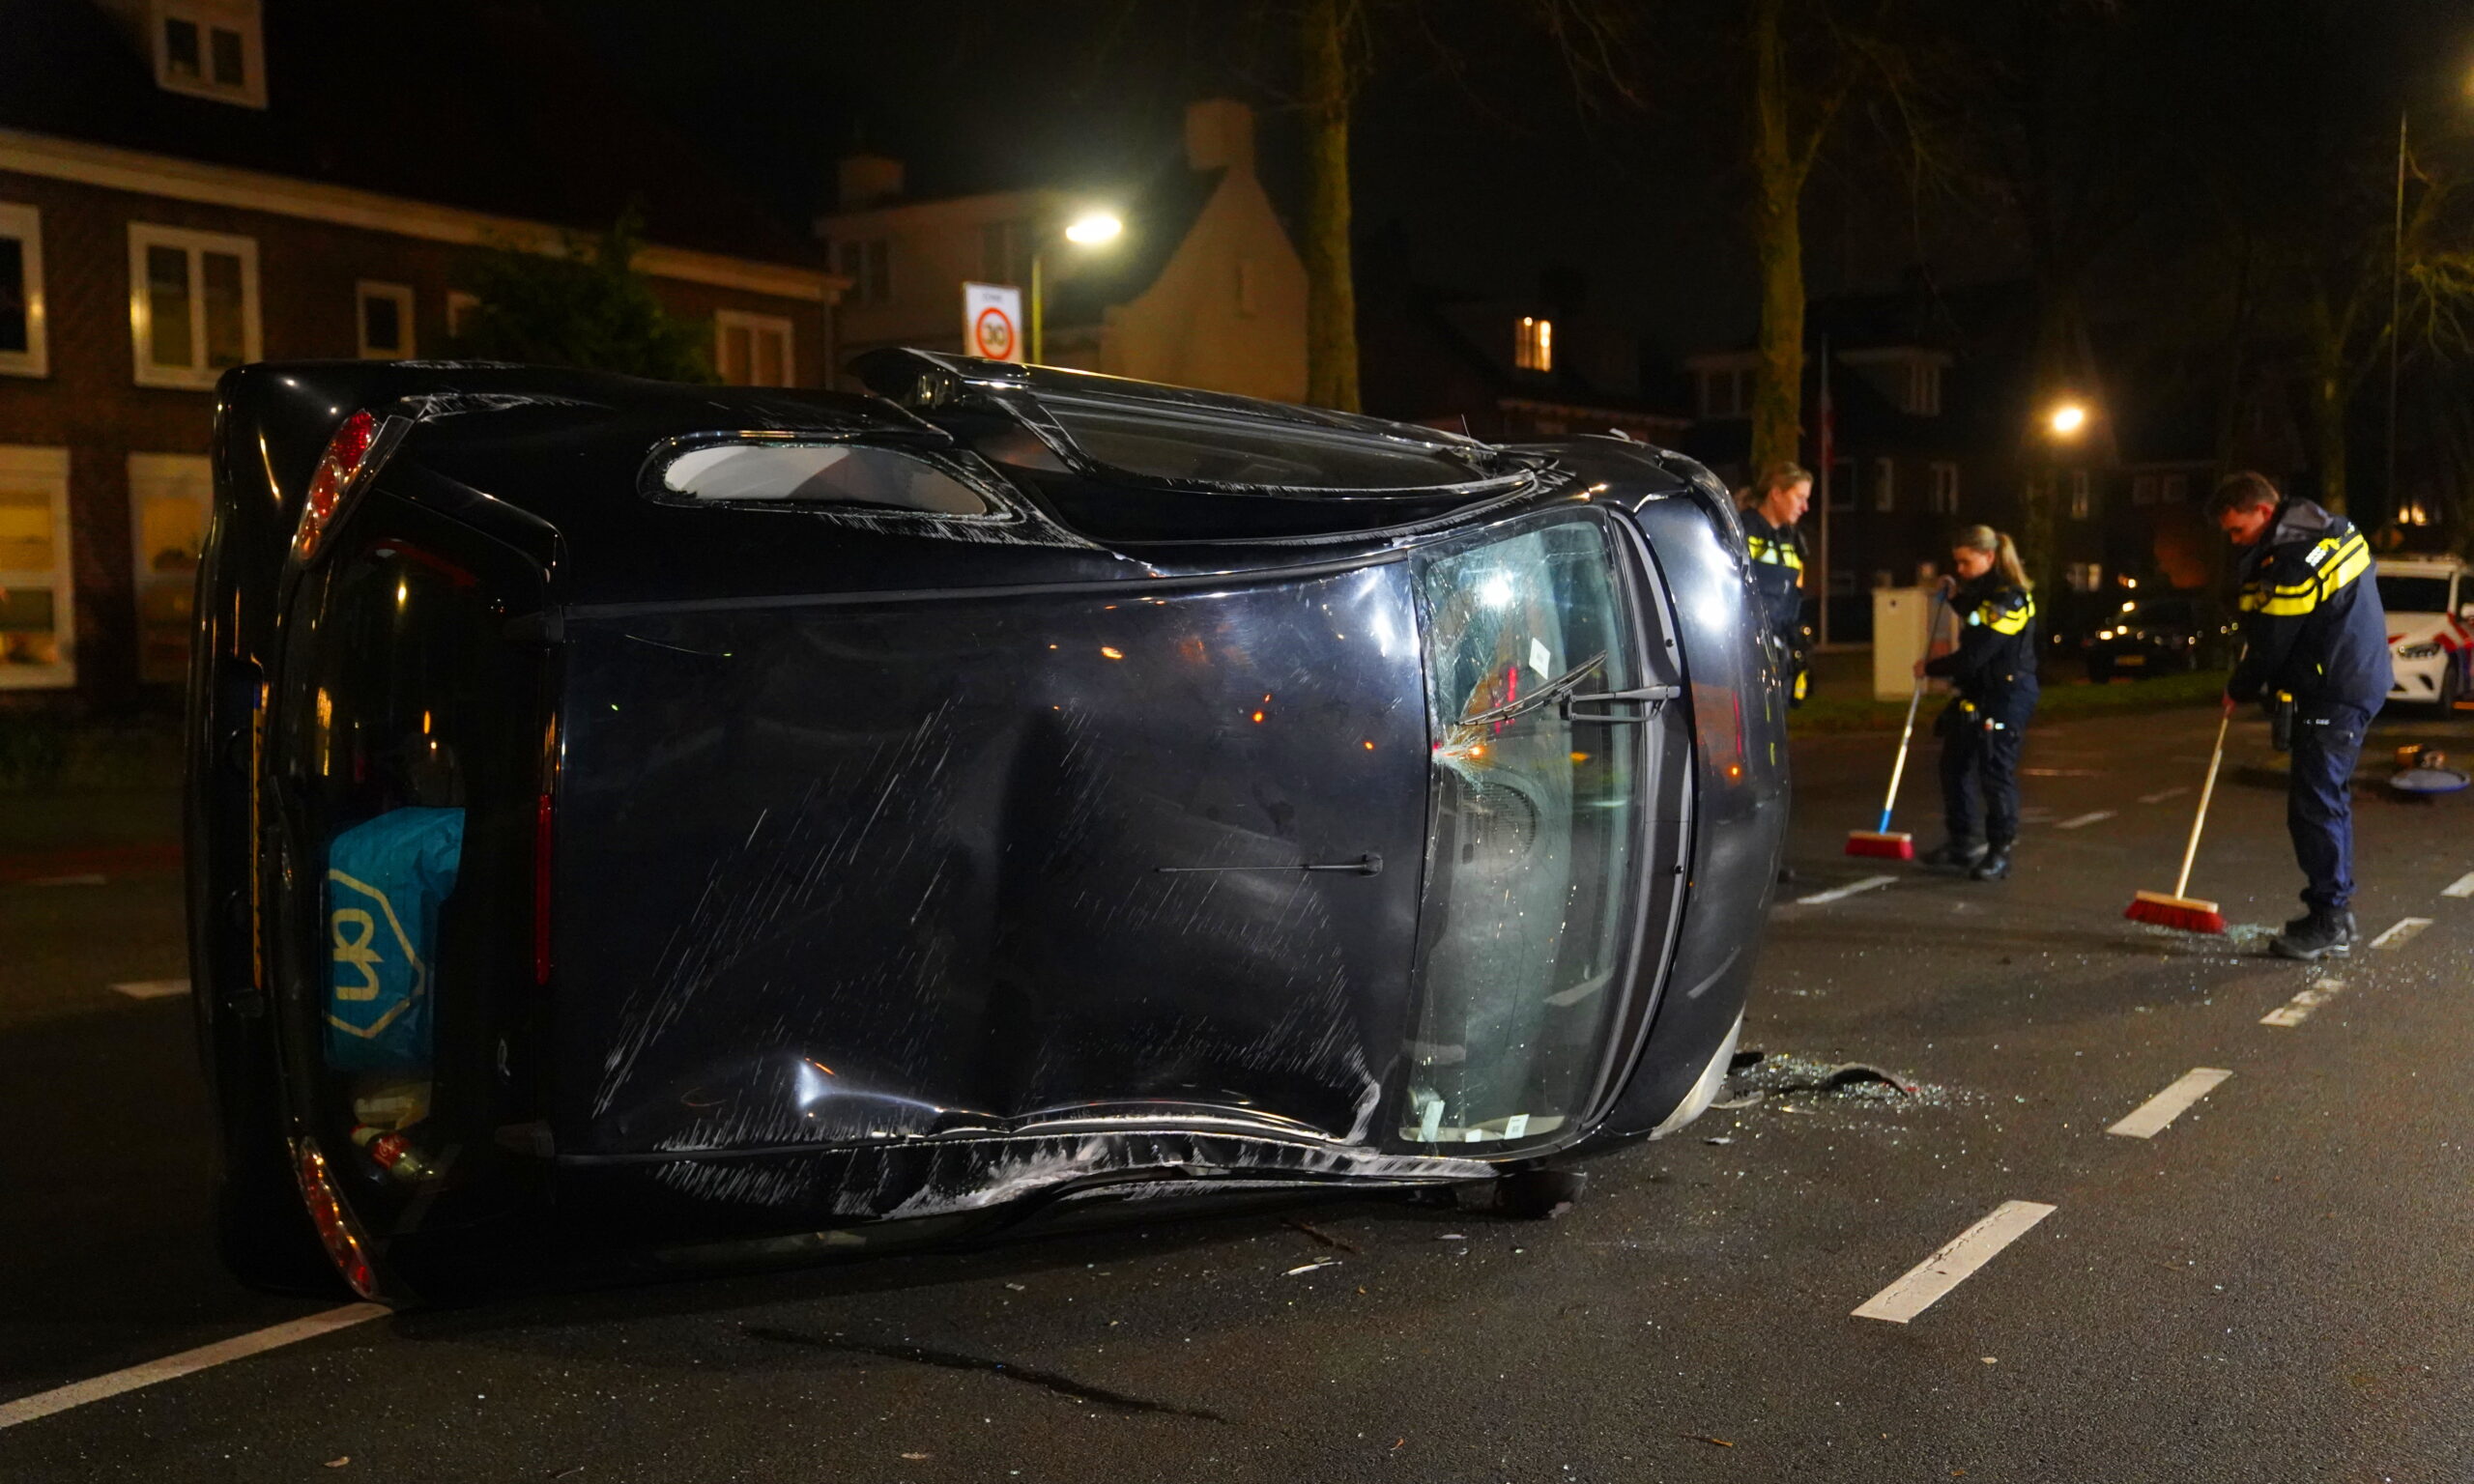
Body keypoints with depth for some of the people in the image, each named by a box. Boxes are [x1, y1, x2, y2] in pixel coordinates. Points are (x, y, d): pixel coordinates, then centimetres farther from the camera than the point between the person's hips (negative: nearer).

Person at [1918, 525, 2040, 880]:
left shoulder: (2008, 599, -21)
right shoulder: (1983, 591, 10)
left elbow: (1973, 658, -23)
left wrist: (1930, 667, -10)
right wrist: (1955, 597, 17)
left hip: (2006, 696, -10)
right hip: (1975, 693, 10)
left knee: (1996, 772, -5)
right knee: (1955, 766, 13)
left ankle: (1999, 852, 5)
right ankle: (1963, 844, 23)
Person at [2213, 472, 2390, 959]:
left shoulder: (2293, 561, -21)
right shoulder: (2331, 530, 11)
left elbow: (2271, 643, -15)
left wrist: (2239, 690, 2)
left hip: (2335, 695, -11)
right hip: (2357, 680, 11)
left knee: (2314, 805, -7)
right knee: (2327, 800, 16)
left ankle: (2328, 921, -3)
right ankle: (2336, 916, 22)